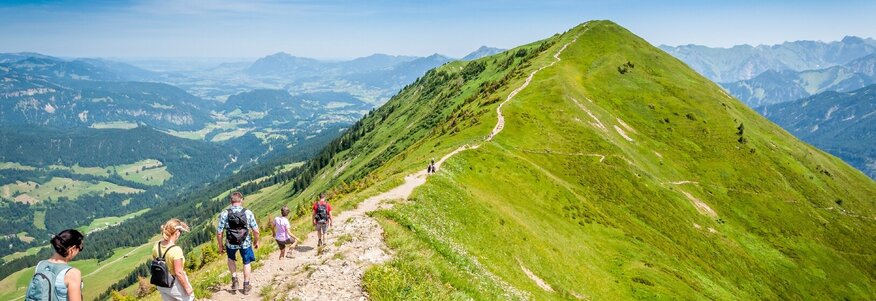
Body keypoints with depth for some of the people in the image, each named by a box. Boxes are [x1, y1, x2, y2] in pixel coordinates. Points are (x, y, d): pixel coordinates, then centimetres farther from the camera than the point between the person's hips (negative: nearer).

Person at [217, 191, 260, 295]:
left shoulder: (224, 214, -15)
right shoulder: (248, 213, -14)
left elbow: (219, 233, -11)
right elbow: (256, 231, -10)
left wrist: (220, 245, 5)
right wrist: (256, 241, 8)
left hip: (231, 244, 0)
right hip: (245, 243, 0)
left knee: (231, 259, 32)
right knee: (246, 263, 21)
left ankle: (234, 279, 23)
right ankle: (246, 286, 31)